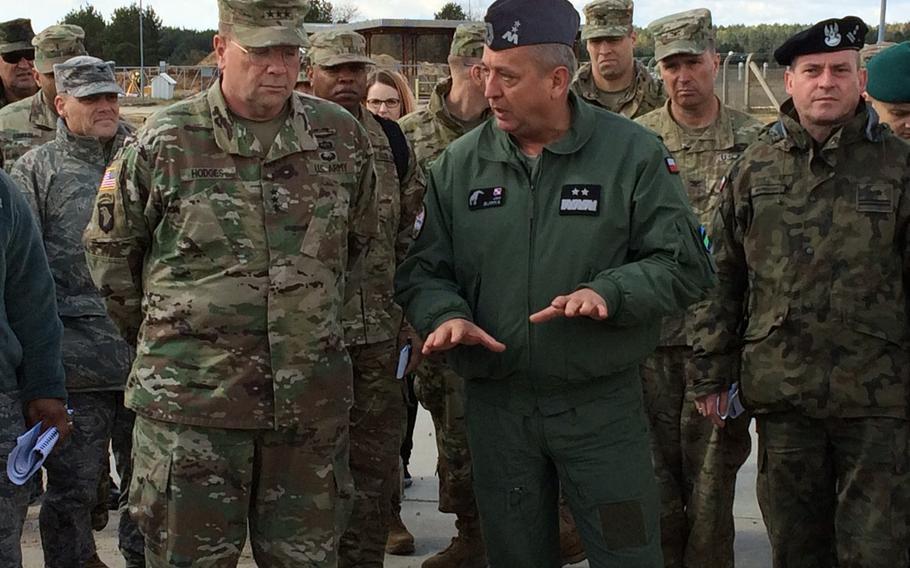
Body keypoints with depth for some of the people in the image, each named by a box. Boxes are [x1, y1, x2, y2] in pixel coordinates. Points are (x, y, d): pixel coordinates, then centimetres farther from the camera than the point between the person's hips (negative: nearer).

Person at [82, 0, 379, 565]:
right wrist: (162, 334, 11)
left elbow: (361, 240, 20)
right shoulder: (164, 142, -4)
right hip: (191, 399, -2)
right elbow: (109, 250, 8)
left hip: (311, 403, 3)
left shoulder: (342, 136, 4)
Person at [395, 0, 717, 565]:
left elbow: (685, 265, -6)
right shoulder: (459, 163, 3)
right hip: (495, 406, 3)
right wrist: (447, 315, -16)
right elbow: (424, 269, 6)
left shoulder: (633, 153, -6)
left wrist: (608, 293, -23)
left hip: (603, 406, -2)